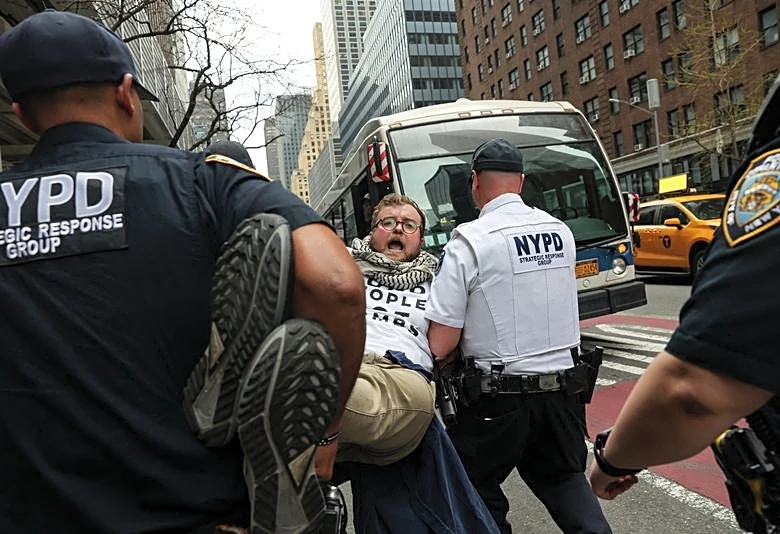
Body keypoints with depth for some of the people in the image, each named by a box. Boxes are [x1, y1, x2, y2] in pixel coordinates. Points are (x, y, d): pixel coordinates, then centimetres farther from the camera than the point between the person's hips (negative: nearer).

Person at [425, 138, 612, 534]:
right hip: (562, 387, 6)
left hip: (498, 396, -5)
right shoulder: (560, 232, 3)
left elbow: (440, 346, -16)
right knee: (566, 479, 24)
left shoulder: (469, 242, -15)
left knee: (477, 489, 16)